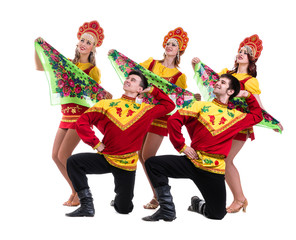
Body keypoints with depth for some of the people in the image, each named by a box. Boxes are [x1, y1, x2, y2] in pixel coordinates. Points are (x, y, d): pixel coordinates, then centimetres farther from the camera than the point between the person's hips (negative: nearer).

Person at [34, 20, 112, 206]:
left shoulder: (93, 70, -4)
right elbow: (40, 67, 14)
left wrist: (106, 95, -28)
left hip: (81, 116, -6)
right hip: (66, 115, 6)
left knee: (64, 155, -12)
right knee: (56, 156, 3)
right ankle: (75, 192, 17)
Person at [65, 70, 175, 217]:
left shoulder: (146, 110, 3)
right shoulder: (106, 105, 1)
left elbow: (169, 106, 13)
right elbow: (82, 122, -1)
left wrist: (152, 90, 7)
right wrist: (95, 143, -7)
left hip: (126, 165, 0)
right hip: (105, 158, 1)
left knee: (124, 209, 4)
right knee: (74, 162, -24)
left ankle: (119, 199, 44)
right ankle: (87, 206, -15)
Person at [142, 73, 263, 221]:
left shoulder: (236, 116, 10)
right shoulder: (201, 106, 5)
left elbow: (257, 116, 27)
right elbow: (174, 119, -3)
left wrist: (248, 96, 16)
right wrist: (181, 146, -7)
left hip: (214, 170, 1)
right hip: (192, 162, 0)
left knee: (218, 214, -1)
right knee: (153, 164, -20)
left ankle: (198, 204, 34)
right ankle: (167, 210, -9)